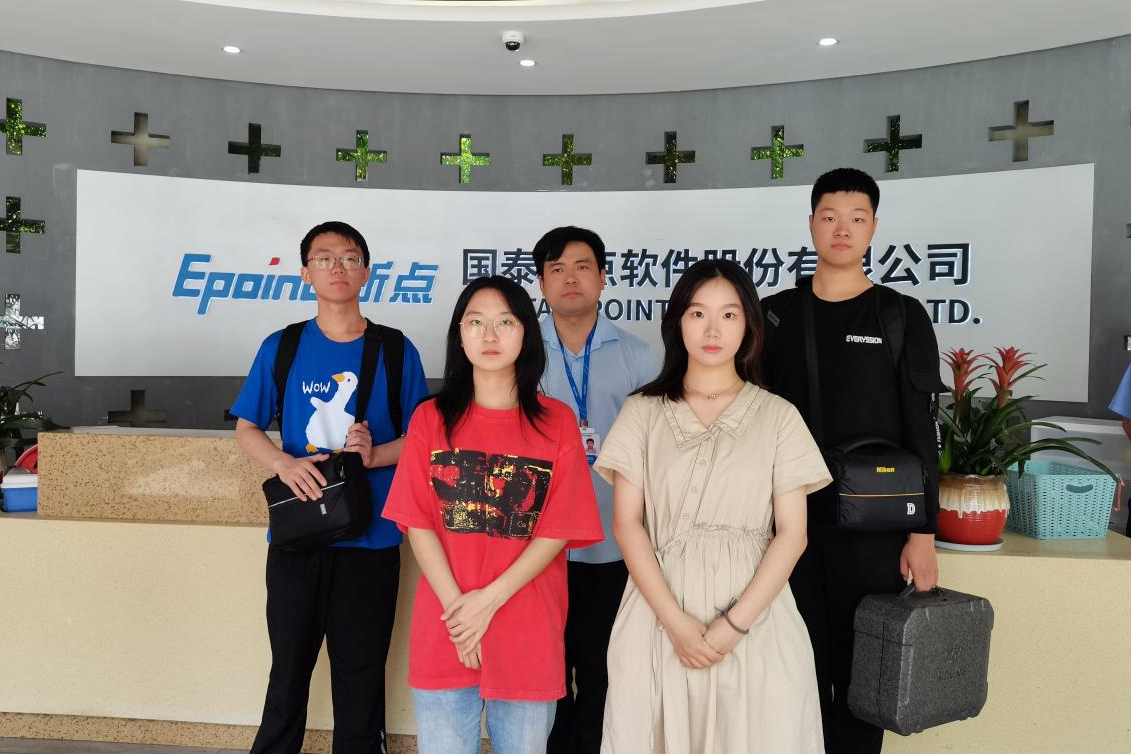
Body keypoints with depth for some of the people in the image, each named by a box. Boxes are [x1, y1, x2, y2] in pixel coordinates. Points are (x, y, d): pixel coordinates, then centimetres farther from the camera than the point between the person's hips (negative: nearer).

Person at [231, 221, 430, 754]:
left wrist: (375, 454, -16)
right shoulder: (280, 348, 3)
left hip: (371, 538, -1)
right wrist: (284, 464, -13)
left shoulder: (396, 351, 0)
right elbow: (246, 429, 6)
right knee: (288, 668, 13)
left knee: (361, 675, 9)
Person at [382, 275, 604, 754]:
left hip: (528, 633, 0)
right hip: (442, 631, 1)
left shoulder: (557, 422, -1)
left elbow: (558, 530, -5)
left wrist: (490, 599, -13)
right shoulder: (431, 418, 3)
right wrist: (456, 606, -12)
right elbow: (417, 522, -2)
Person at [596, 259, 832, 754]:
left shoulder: (778, 416, 2)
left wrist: (734, 623, -11)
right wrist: (675, 620, -12)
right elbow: (627, 523, -2)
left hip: (754, 618, 0)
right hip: (659, 615, 0)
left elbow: (791, 534, -2)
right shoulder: (642, 412, 3)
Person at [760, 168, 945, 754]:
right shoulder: (775, 315, 5)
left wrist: (924, 533, -5)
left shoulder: (902, 318, 0)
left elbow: (923, 434, -1)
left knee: (861, 677, 7)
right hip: (789, 520, 2)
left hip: (874, 525, -1)